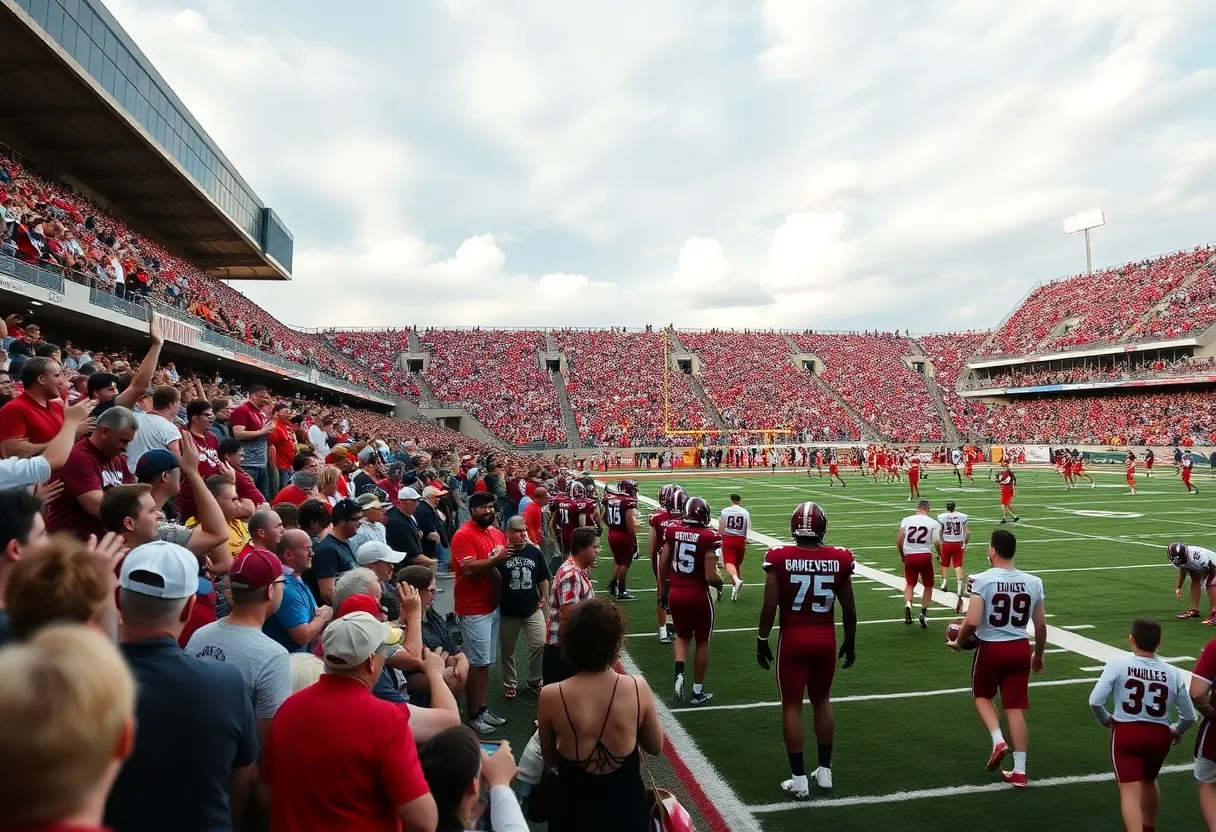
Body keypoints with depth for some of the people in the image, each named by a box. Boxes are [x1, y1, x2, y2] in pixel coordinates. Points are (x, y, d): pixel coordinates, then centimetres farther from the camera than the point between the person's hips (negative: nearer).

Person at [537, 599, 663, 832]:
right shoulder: (638, 688, -17)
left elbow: (550, 760, -2)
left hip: (574, 813, -1)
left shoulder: (550, 696, -19)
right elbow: (655, 747, 0)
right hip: (627, 810, 1)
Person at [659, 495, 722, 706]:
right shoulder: (709, 537, -16)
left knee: (682, 635, 25)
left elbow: (662, 567, 4)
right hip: (698, 596, -4)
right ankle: (697, 692, 24)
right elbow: (710, 577, -18)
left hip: (675, 593, 4)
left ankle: (679, 671, -1)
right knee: (702, 642, 16)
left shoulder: (672, 532, -3)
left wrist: (664, 591, 19)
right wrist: (720, 583, 4)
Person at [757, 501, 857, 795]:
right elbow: (849, 608, 3)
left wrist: (762, 640, 4)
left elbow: (769, 607, -9)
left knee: (792, 706, 8)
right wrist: (850, 642, 17)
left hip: (793, 639, -3)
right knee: (822, 701, 20)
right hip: (826, 639, 3)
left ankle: (798, 778, 12)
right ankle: (824, 770, 30)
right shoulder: (839, 559, -5)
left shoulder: (779, 558, -12)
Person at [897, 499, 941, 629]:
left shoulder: (906, 520, 3)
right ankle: (924, 613, 11)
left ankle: (908, 605, -10)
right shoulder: (933, 523, -2)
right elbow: (937, 542, -8)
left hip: (910, 556, 2)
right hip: (925, 556, -1)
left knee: (909, 584, 16)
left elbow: (899, 540, 0)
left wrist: (902, 555, 15)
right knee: (928, 586, 17)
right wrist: (940, 555, 10)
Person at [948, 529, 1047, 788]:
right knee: (1016, 708, 10)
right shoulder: (1033, 582, 1)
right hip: (1020, 649, 4)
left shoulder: (982, 580, -15)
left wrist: (958, 642, -1)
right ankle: (1019, 771, 15)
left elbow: (972, 621, -21)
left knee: (982, 695, 22)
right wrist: (1038, 655, 22)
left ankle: (998, 741, 2)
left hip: (991, 649, -4)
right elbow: (1041, 625, 7)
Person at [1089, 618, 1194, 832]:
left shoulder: (1117, 665, -11)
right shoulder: (1173, 673, 0)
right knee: (1149, 782, 28)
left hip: (1126, 732, -4)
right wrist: (1176, 731, 26)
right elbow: (1189, 716, 5)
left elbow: (1095, 701, -17)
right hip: (1159, 735, 5)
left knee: (1130, 789, -3)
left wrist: (1105, 719, 5)